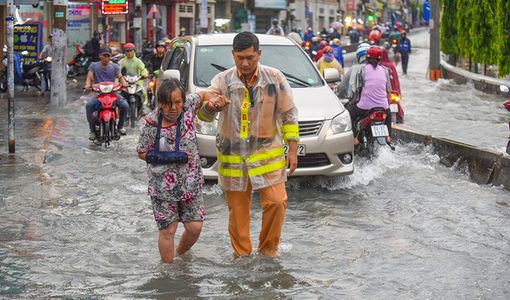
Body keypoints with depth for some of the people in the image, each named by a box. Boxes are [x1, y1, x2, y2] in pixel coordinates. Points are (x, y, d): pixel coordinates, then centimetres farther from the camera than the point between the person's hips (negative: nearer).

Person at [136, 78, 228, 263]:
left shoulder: (188, 106, -7)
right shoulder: (151, 124, -15)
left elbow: (202, 95, 15)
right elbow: (142, 153, -6)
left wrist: (209, 105, -7)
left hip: (191, 183, 3)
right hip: (163, 186, -3)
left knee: (195, 227, 6)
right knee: (168, 230, 0)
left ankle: (180, 254, 35)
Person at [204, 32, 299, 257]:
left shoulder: (275, 78, 0)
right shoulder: (222, 81, -2)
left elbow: (289, 115, 5)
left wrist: (292, 150, 1)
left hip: (267, 154, 0)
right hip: (233, 157, 0)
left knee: (276, 202, -9)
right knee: (237, 209, 5)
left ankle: (268, 248, 11)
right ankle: (242, 255, 19)